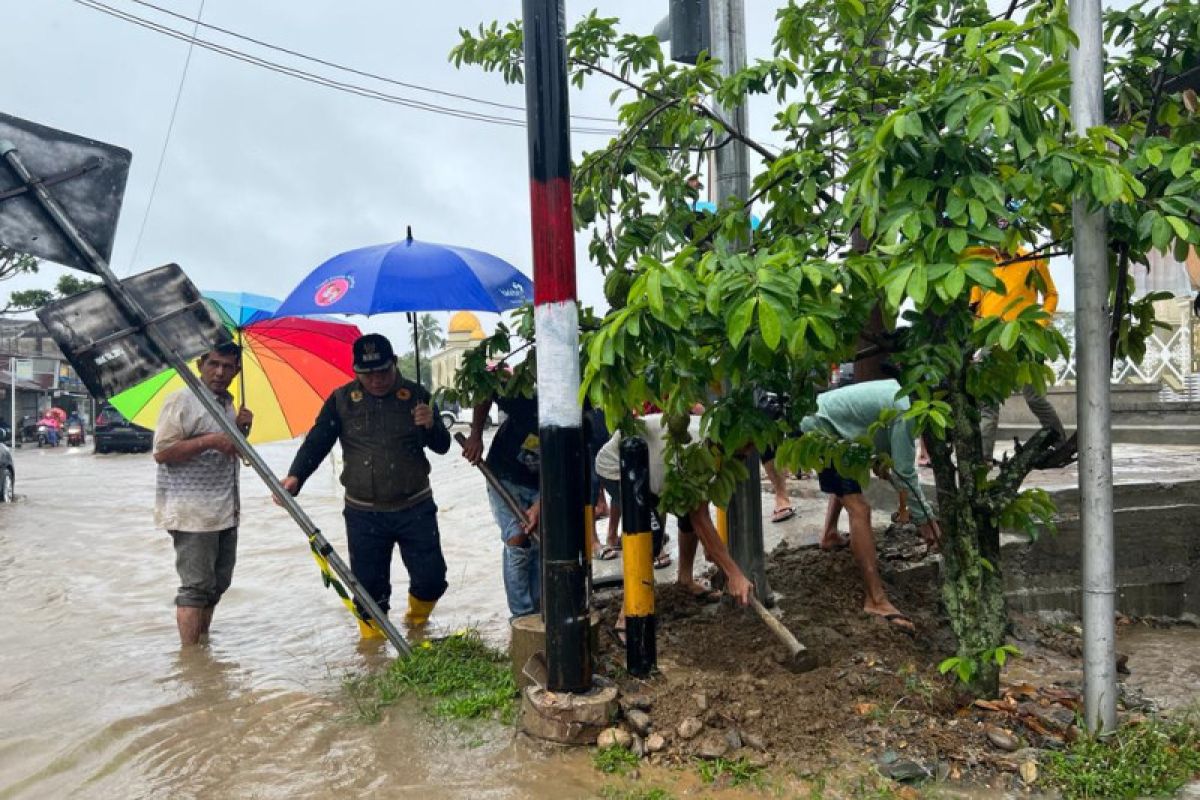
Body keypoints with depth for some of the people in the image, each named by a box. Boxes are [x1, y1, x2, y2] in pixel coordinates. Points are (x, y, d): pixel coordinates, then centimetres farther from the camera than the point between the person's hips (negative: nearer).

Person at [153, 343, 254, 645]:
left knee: (218, 583, 14)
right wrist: (210, 441, -24)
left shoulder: (227, 403, 16)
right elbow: (162, 452, -17)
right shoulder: (182, 401, -10)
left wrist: (241, 428, 7)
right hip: (191, 512, -8)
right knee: (196, 587, -6)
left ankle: (203, 642, 27)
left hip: (225, 512, 8)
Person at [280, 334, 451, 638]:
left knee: (431, 579, 2)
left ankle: (417, 620, 34)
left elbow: (442, 446, 1)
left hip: (415, 508, 0)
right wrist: (296, 476, -20)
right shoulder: (342, 399, 1)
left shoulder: (415, 395, 0)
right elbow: (317, 441, -3)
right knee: (370, 585, 6)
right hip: (363, 513, 0)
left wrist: (432, 425, -21)